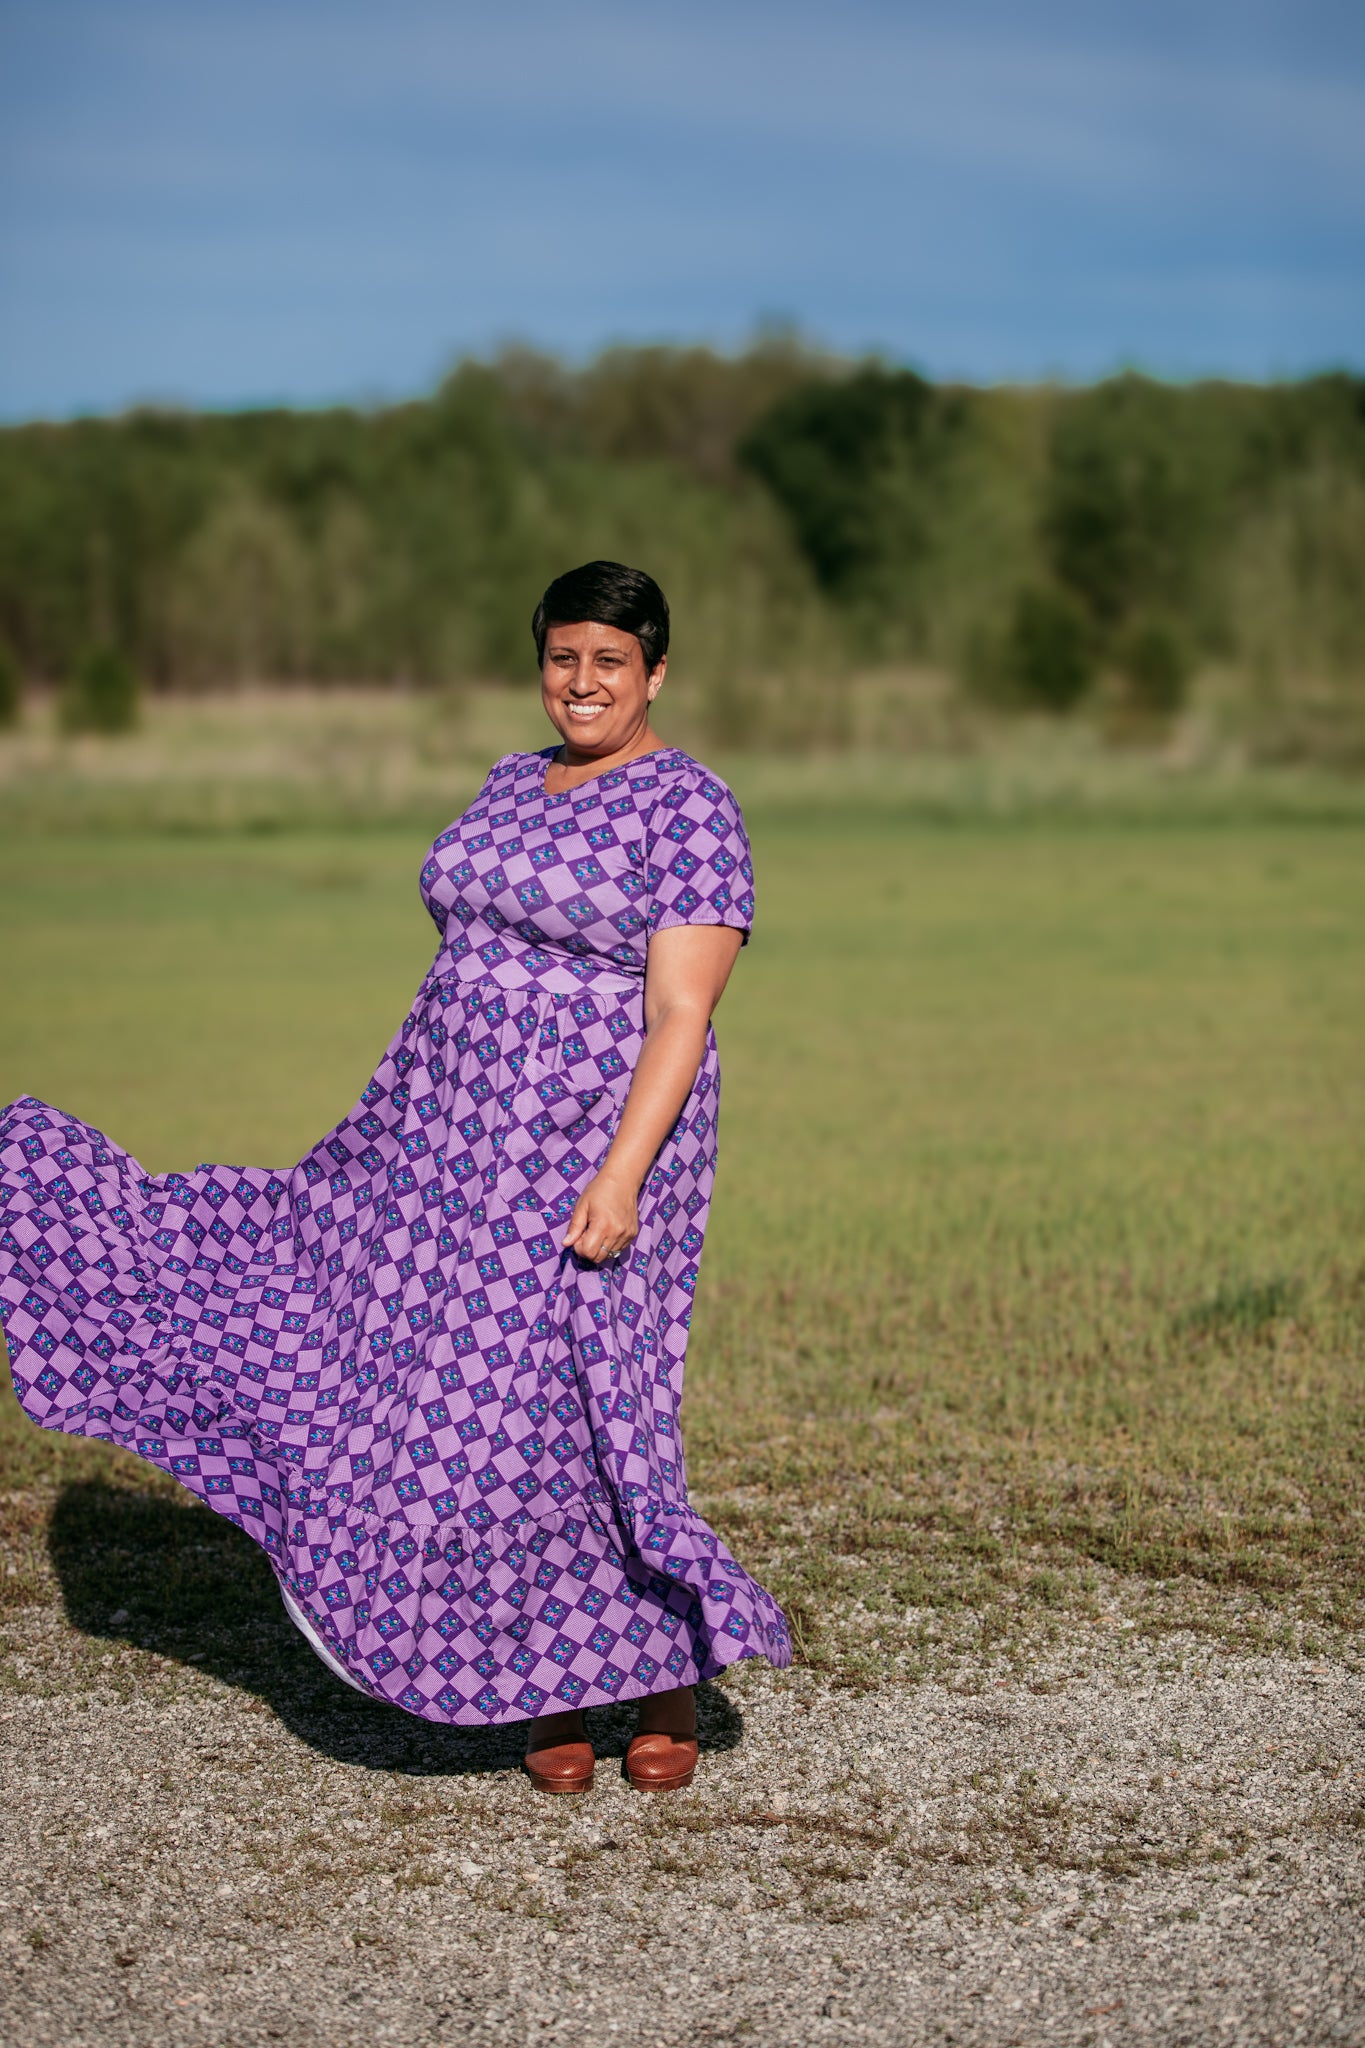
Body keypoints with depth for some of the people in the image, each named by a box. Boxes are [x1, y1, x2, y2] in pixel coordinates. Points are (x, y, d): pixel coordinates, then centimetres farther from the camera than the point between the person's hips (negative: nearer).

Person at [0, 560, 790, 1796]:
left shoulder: (689, 811, -10)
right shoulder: (515, 786, 14)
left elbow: (680, 1019, -16)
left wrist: (622, 1173, -25)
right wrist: (409, 1128, 20)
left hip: (591, 1149, -8)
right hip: (455, 1139, 8)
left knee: (551, 1415, -8)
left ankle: (671, 1681, 13)